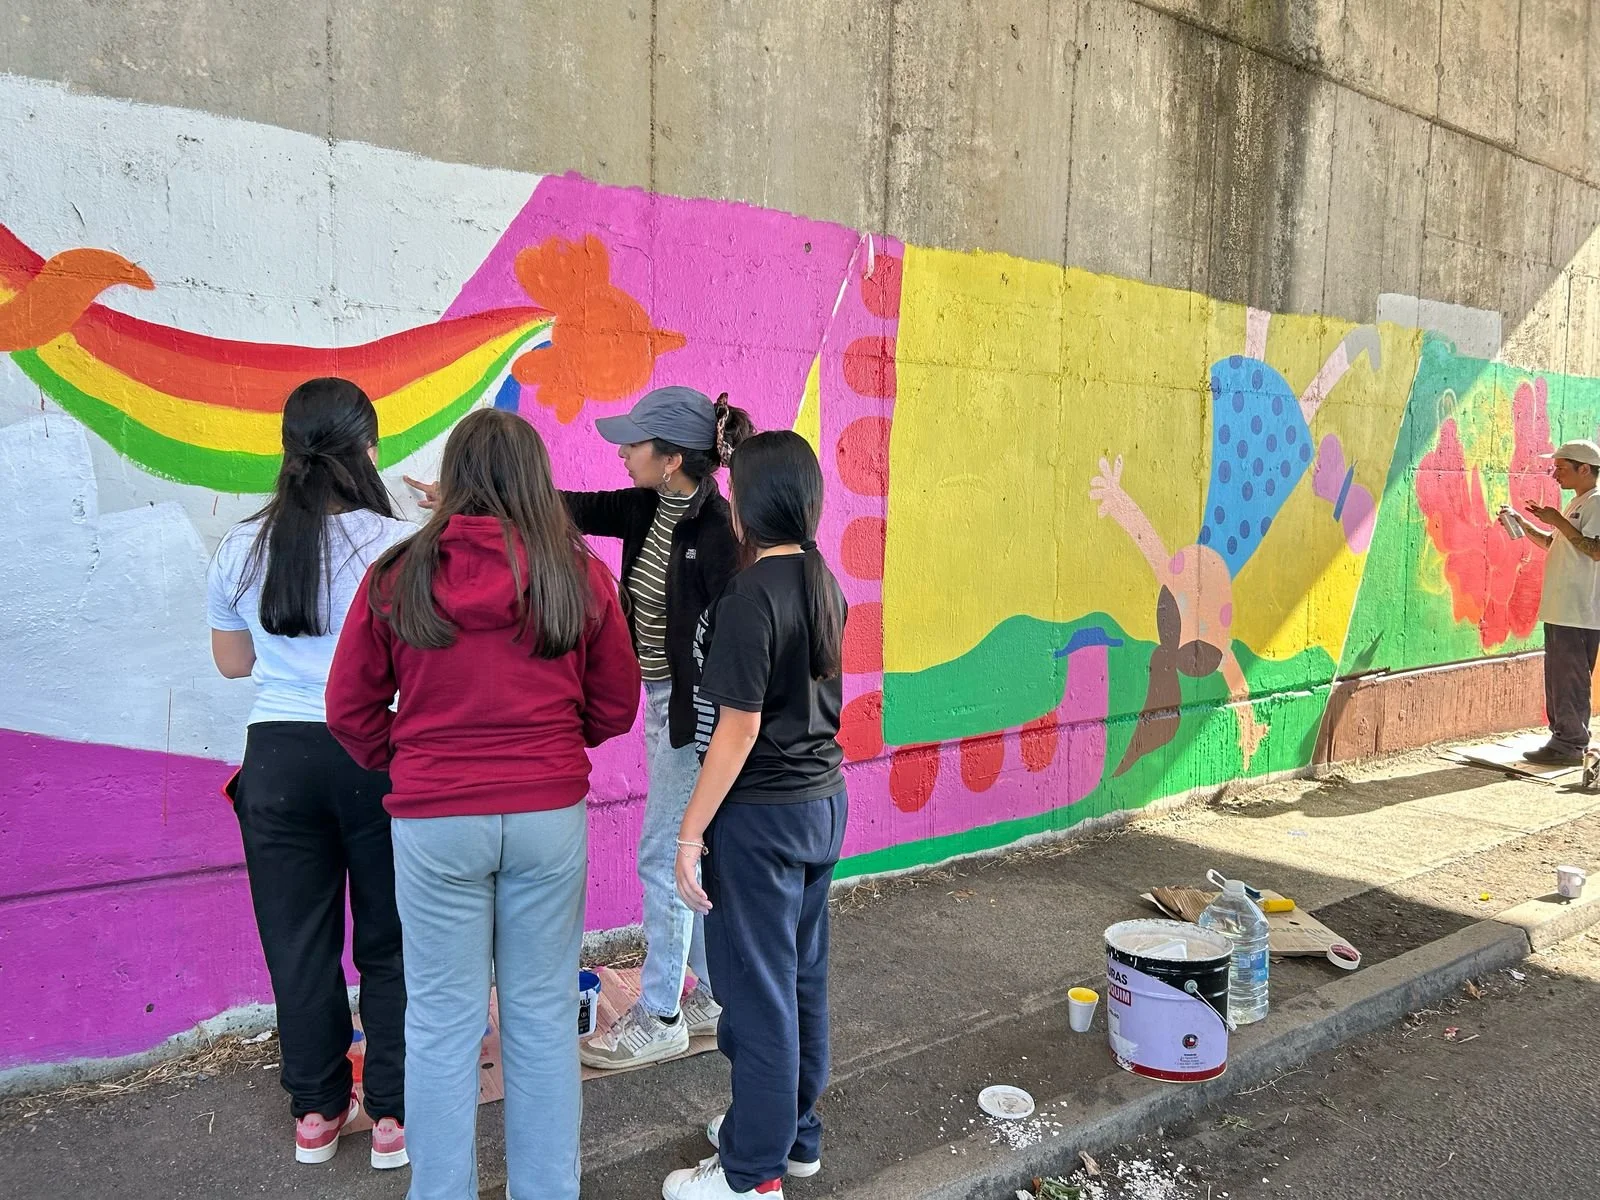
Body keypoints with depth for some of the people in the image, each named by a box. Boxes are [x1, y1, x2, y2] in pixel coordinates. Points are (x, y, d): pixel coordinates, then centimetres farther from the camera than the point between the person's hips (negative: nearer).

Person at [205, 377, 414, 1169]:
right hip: (380, 756, -3)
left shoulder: (242, 548, 0)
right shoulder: (402, 546, -12)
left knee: (298, 940, 14)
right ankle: (393, 1118, 20)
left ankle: (316, 1112, 28)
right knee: (390, 941, 11)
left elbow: (232, 663, 12)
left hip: (279, 756, 3)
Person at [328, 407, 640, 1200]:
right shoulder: (578, 575, -5)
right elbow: (615, 705, 4)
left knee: (443, 1023, 10)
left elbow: (351, 709, 2)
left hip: (435, 822, -1)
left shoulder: (397, 576, -6)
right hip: (549, 815, 1)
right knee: (542, 1015, 13)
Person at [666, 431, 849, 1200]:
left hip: (761, 816, -8)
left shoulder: (752, 595, -20)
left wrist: (692, 831, -15)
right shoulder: (824, 583, 4)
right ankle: (795, 1134, 35)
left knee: (758, 989, 4)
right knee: (803, 978, 19)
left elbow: (738, 728, -20)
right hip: (822, 799, 8)